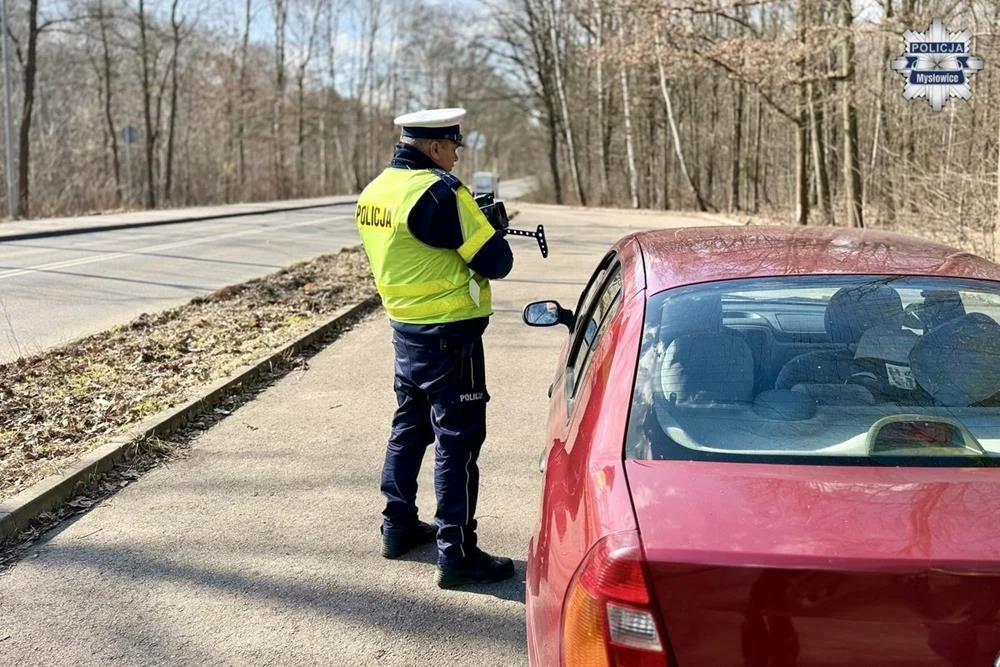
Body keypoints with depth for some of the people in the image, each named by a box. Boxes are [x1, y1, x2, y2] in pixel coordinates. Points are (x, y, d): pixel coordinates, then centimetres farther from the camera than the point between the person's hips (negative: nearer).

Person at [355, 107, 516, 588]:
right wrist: (491, 230, 4)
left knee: (409, 426, 20)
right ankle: (456, 553, 2)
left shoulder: (375, 191, 8)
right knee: (457, 440, -3)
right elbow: (495, 262, -18)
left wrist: (472, 223, 9)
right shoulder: (438, 191, -19)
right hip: (448, 336, -9)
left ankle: (398, 525, 31)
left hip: (405, 329, 9)